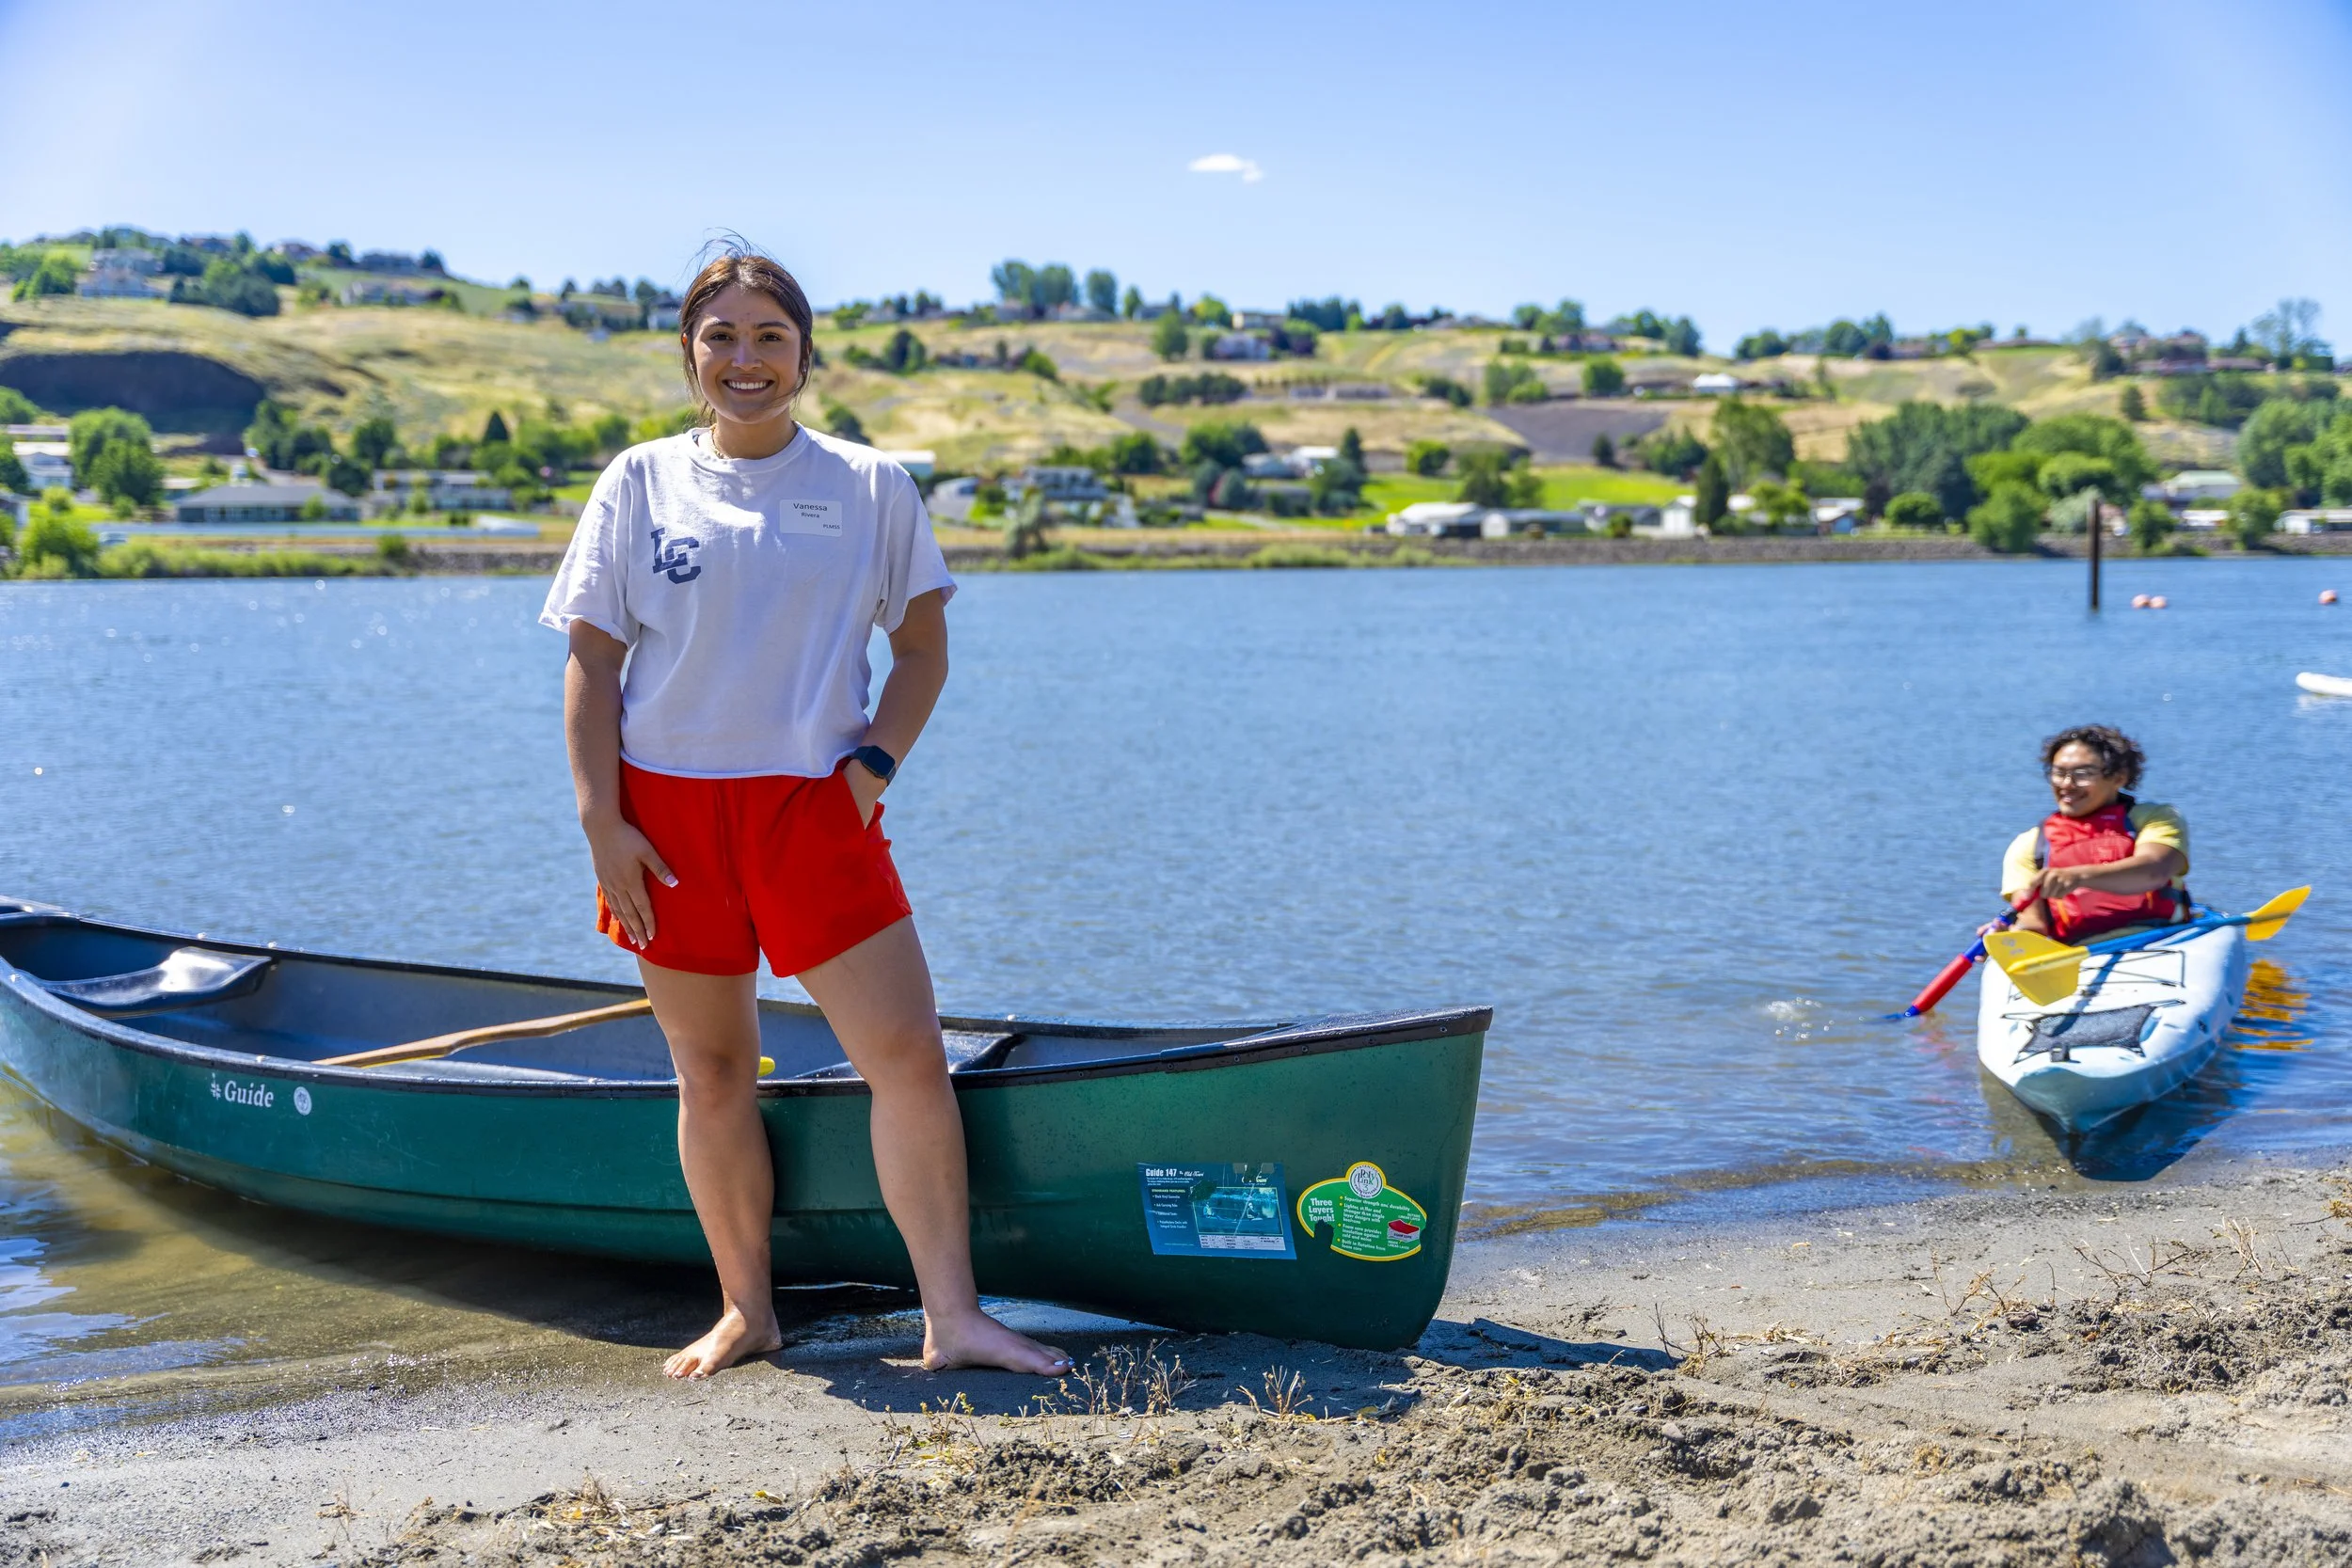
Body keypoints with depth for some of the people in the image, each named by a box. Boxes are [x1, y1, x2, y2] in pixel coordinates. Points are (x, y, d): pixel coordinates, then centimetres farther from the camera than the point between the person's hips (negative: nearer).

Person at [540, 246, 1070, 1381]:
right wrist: (602, 825, -5)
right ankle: (745, 1310, 22)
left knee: (908, 1052, -9)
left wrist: (878, 759, -6)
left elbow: (922, 647, 10)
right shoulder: (640, 484, 5)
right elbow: (590, 665, 3)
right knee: (711, 1069, 8)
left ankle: (952, 1319, -2)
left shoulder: (870, 486, 6)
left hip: (816, 805, 0)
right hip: (669, 807, 1)